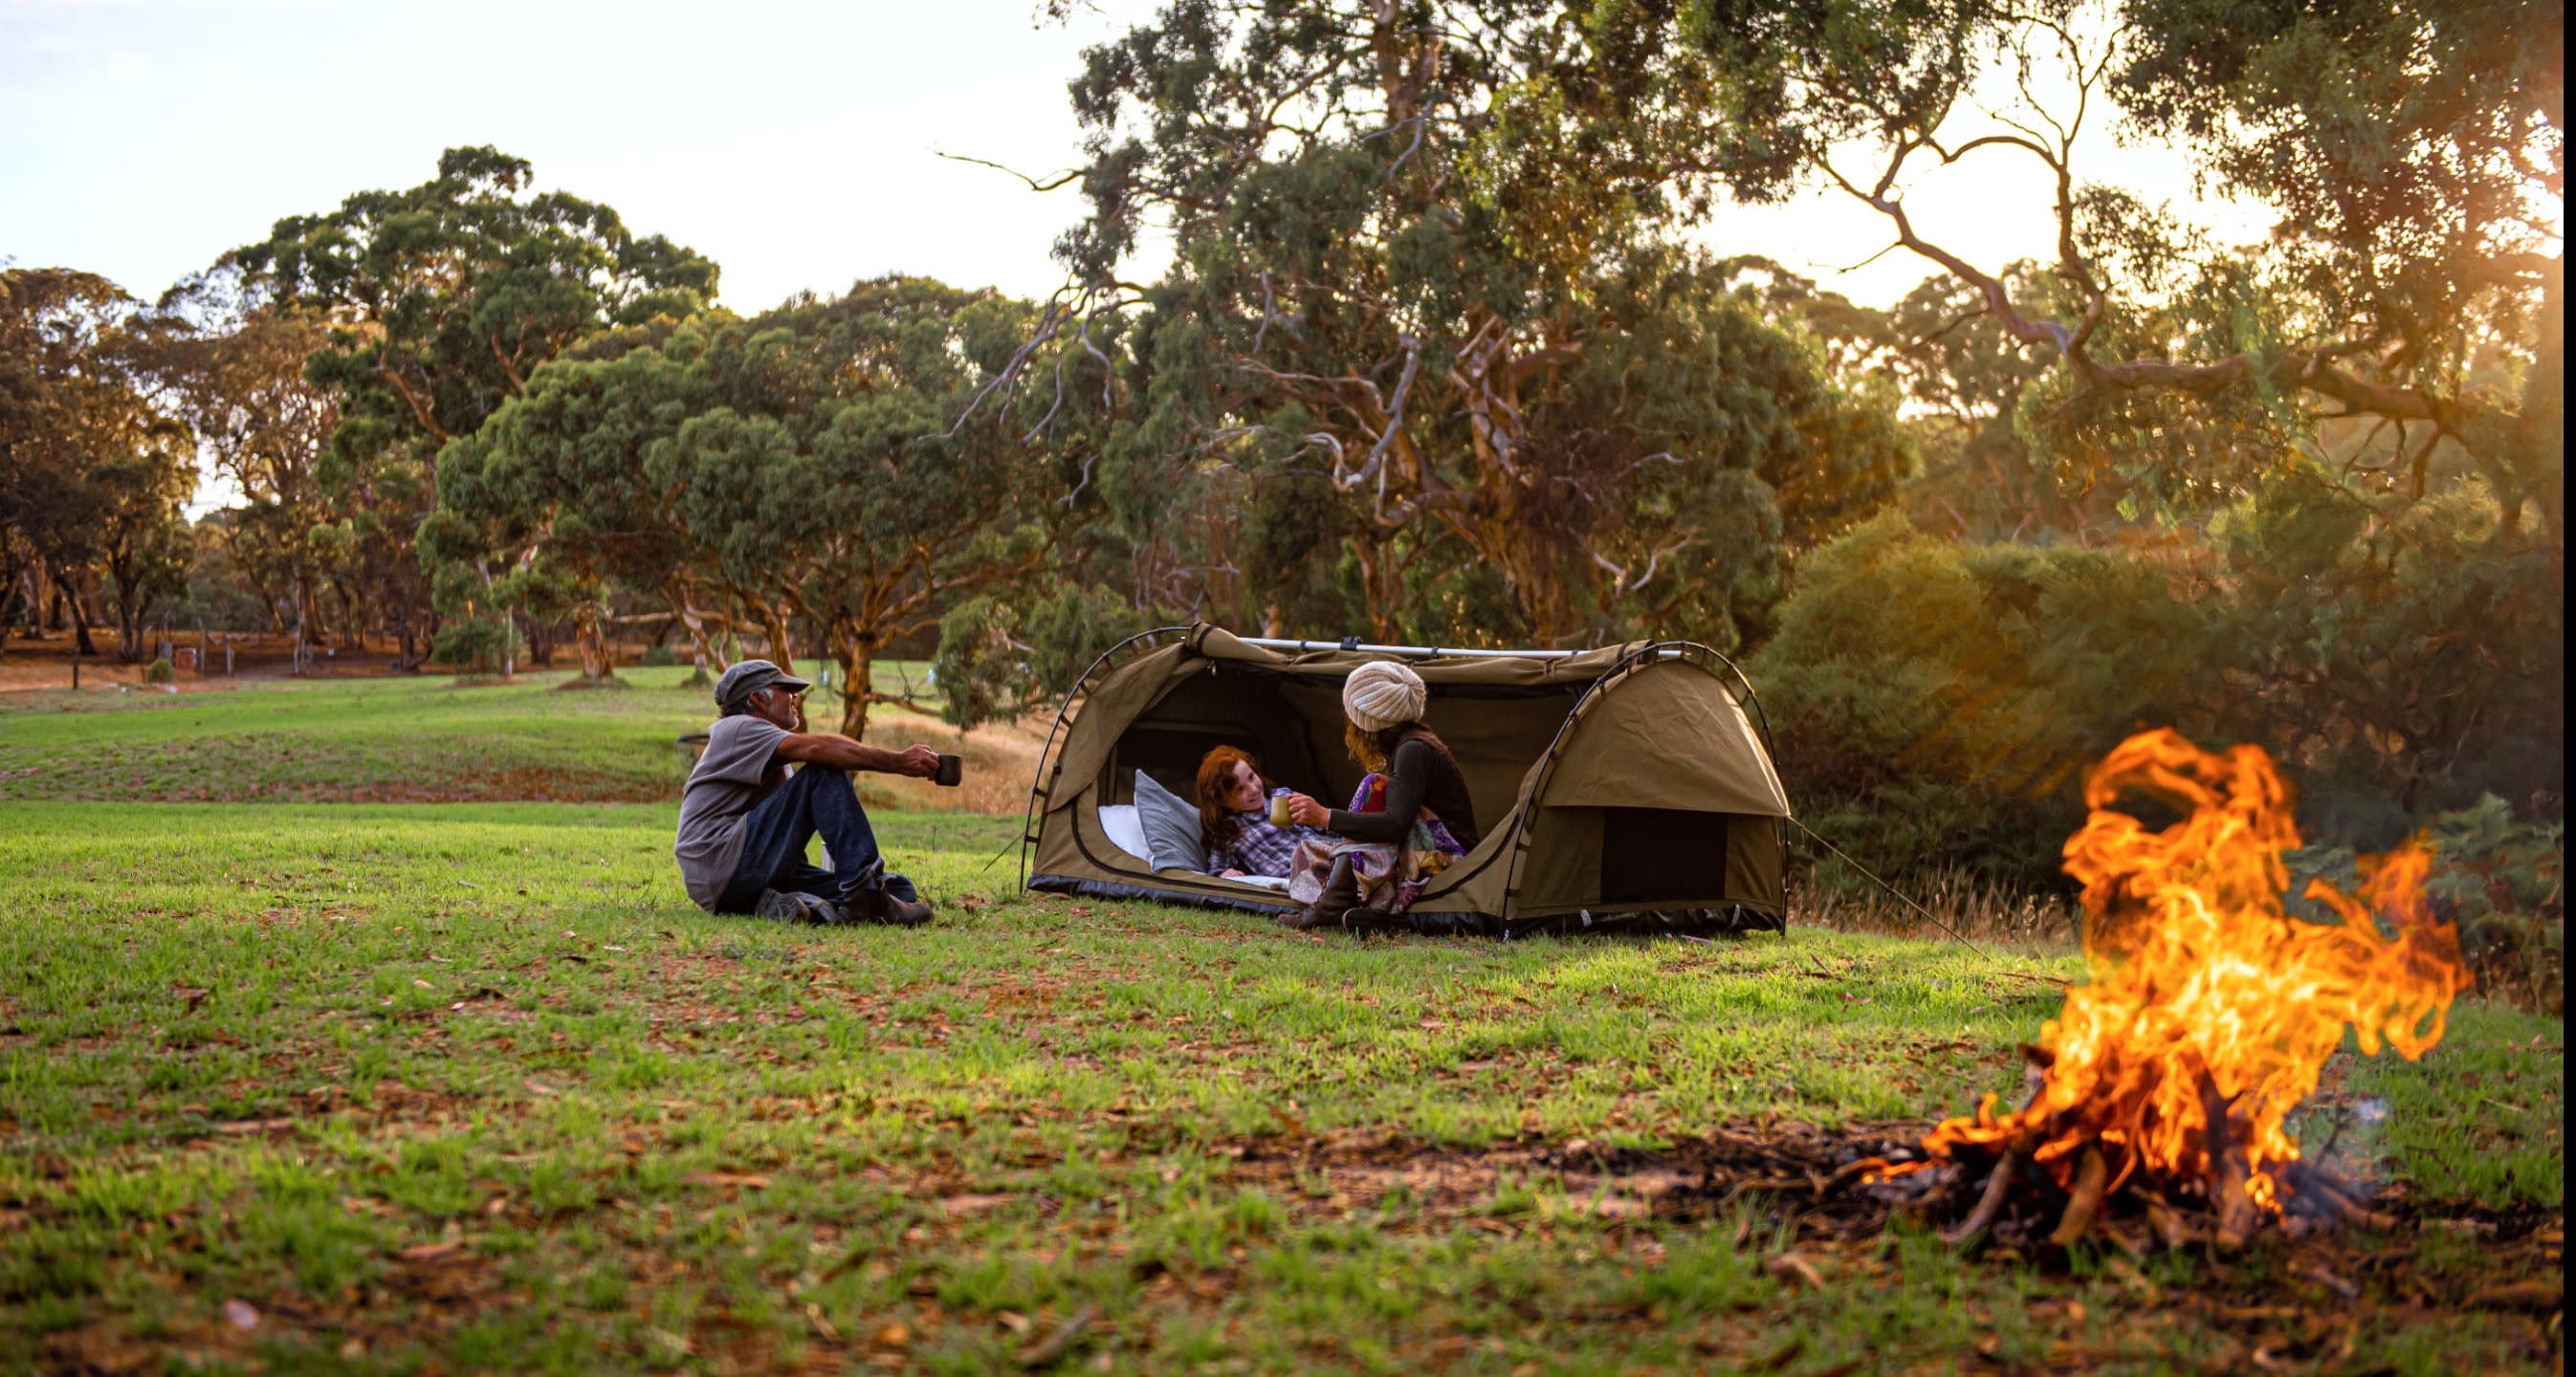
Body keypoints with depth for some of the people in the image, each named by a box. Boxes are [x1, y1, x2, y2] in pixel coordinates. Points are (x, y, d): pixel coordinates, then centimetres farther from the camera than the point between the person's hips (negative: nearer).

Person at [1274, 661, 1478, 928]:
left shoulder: (1413, 751, -17)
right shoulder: (1404, 745, 12)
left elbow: (1396, 825, -28)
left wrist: (1325, 817, -29)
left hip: (1447, 863, -9)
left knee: (1375, 789, -25)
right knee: (1308, 852, 3)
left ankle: (1329, 907, -29)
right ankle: (1379, 911, -21)